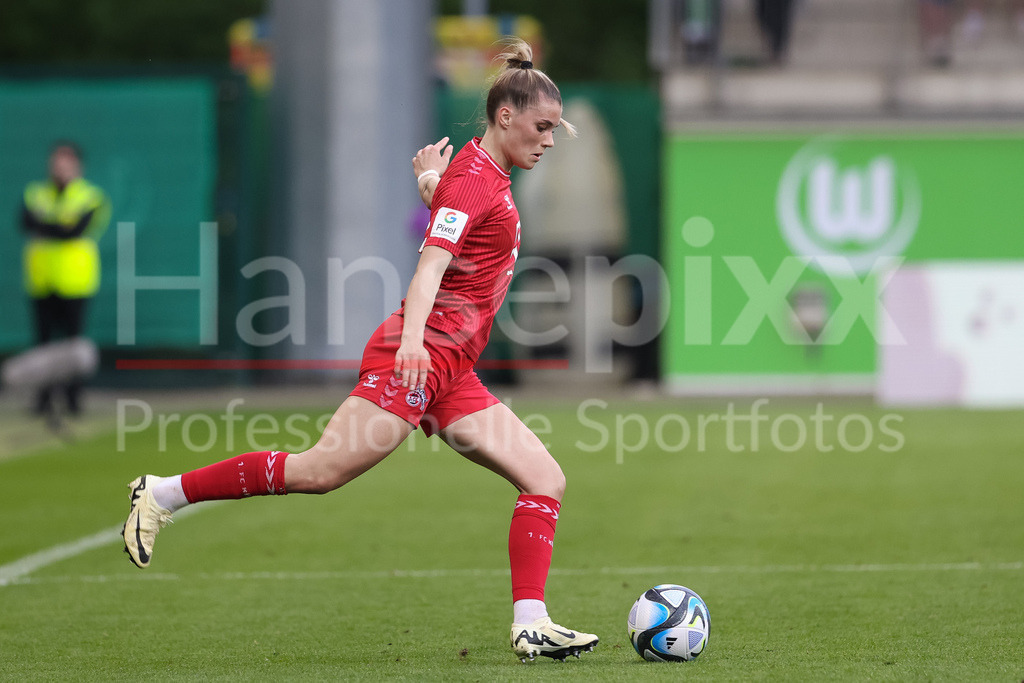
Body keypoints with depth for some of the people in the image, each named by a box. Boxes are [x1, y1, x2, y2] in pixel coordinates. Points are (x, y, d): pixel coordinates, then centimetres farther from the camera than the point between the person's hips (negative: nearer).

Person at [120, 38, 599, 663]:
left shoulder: (487, 174, 18)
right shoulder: (475, 179, -11)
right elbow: (431, 264, -25)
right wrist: (412, 340, -37)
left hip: (450, 376, 10)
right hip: (420, 359, -10)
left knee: (546, 479, 1)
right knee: (321, 471, -17)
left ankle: (531, 625, -5)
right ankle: (162, 495, -7)